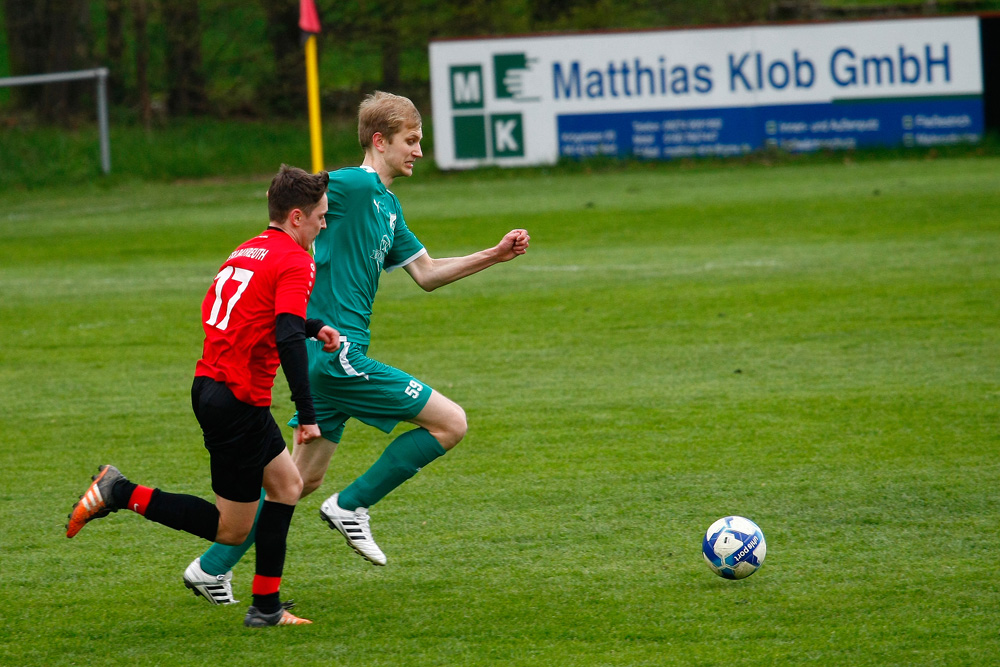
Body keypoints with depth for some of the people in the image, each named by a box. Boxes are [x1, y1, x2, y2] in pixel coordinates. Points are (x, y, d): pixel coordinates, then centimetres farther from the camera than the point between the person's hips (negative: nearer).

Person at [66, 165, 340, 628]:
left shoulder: (248, 251, 14)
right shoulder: (296, 262, -12)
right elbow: (287, 338, -24)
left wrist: (312, 328, 27)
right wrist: (307, 414, -23)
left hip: (210, 384, 9)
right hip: (238, 401, -9)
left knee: (287, 485, 19)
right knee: (231, 530, 0)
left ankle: (266, 608, 19)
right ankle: (120, 494, -6)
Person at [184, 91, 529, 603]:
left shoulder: (387, 205, 20)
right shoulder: (355, 185, -10)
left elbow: (426, 273, 25)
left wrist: (495, 255, 18)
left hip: (327, 355, 10)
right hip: (336, 352, -10)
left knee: (303, 477, 14)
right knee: (450, 423, -7)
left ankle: (214, 567, 17)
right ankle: (351, 507, -2)